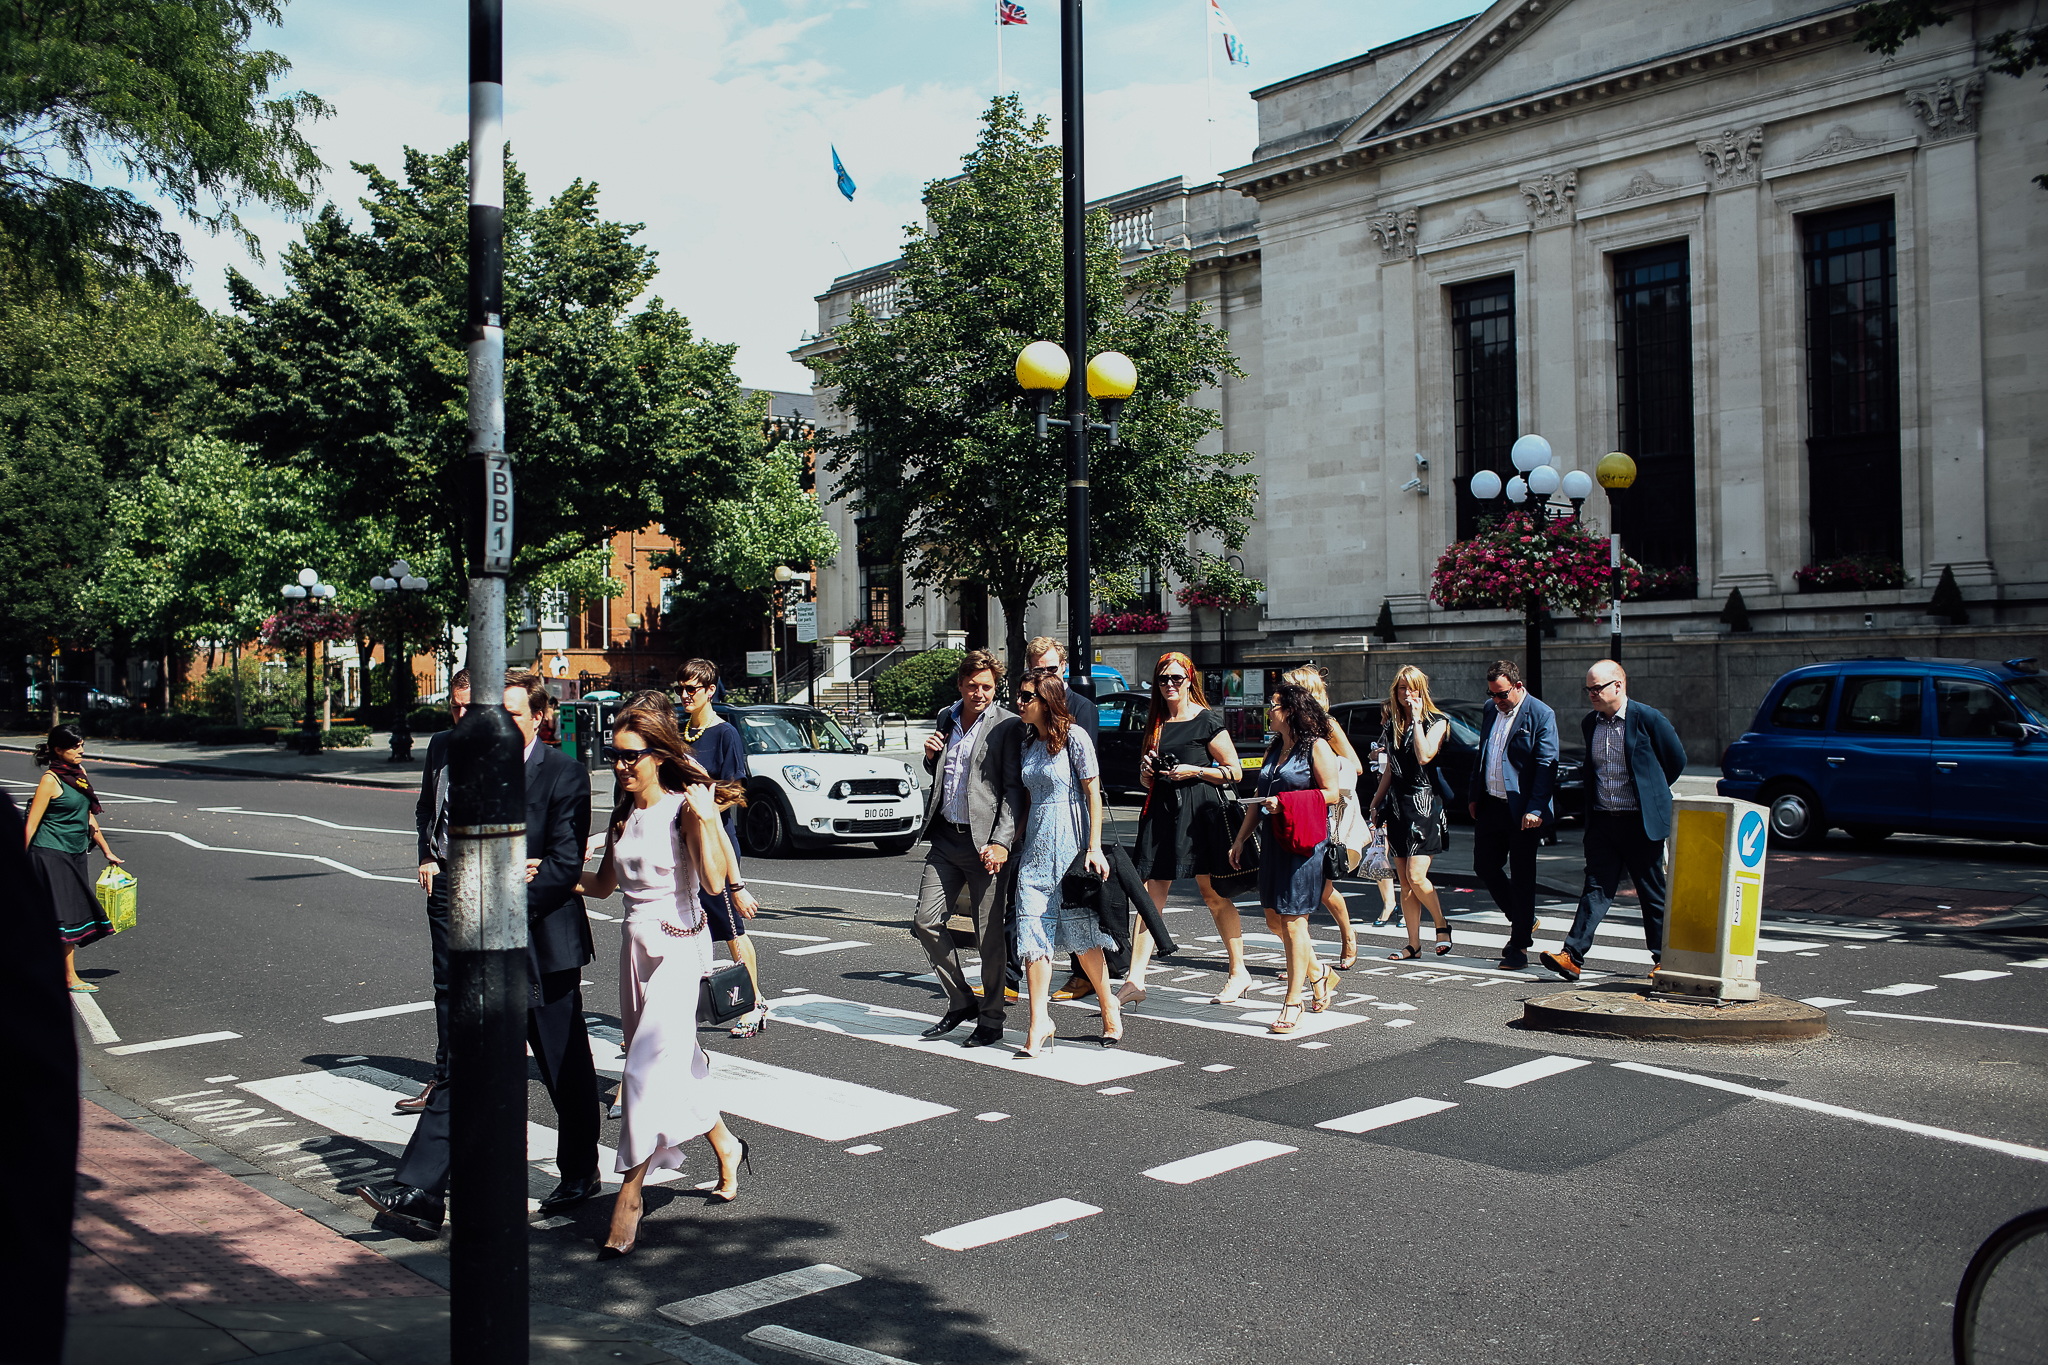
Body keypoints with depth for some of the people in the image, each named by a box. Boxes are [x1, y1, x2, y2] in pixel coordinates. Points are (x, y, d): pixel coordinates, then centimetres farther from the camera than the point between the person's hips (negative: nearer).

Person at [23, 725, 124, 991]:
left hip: (75, 855, 8)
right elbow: (31, 824, -11)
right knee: (66, 914, -7)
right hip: (51, 855, -8)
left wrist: (107, 851, 22)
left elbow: (89, 816, 19)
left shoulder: (79, 772, 11)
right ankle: (70, 978, -1)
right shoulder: (50, 780, -12)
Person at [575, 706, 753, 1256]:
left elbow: (714, 882, -22)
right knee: (675, 1061, 16)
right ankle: (726, 1147, 37)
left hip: (679, 947, -7)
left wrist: (703, 816, -27)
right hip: (635, 943, 7)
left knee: (646, 1067, -13)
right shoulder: (624, 814, 10)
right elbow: (604, 884, 18)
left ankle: (629, 1196, -6)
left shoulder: (685, 807, -11)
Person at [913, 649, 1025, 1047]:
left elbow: (1013, 790, -9)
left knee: (989, 935, 0)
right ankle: (960, 1002, 22)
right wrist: (932, 757, 3)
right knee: (926, 921, 5)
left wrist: (1001, 842, -18)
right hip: (945, 839, 6)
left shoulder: (1007, 725, -6)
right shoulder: (946, 718, 13)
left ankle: (991, 1021, 14)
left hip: (984, 842, -6)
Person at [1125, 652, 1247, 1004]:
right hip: (1160, 811, 5)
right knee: (1149, 895, -2)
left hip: (1201, 812, -5)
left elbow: (1235, 772, -2)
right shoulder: (1156, 723, 16)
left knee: (1213, 893, 0)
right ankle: (1135, 980, -3)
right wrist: (1146, 770, 3)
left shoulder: (1208, 721, -1)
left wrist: (1194, 771, -12)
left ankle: (1239, 972, 13)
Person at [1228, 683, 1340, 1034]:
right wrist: (1240, 838, 16)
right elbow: (1259, 798, 20)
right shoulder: (1273, 748, 17)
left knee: (1293, 923, -5)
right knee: (1274, 920, 10)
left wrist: (1286, 802, -19)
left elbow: (1332, 793, -13)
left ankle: (1293, 1003, 4)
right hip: (1273, 842, 8)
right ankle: (1319, 974, 30)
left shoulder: (1317, 747, -7)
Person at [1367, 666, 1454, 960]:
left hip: (1424, 803, -6)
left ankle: (1442, 925, 9)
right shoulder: (1392, 726, 14)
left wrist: (1417, 718, -15)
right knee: (1405, 882, 5)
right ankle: (1414, 944, 10)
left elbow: (1424, 755, -20)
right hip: (1397, 804, 6)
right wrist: (1376, 802, 20)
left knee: (1416, 876, -14)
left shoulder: (1437, 722, -2)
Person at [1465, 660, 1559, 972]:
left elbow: (1547, 765, -15)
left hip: (1522, 811, -7)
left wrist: (1535, 809, -21)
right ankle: (1523, 920, 29)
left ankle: (1520, 946, 9)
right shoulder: (1492, 711, 11)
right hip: (1490, 805, 7)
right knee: (1484, 866, 9)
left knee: (1521, 876, 0)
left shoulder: (1541, 715, -11)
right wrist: (1473, 796, 14)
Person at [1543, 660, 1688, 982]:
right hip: (1602, 820, 4)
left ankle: (1663, 959, 19)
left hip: (1641, 822, -4)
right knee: (1596, 888, -2)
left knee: (1653, 893, 6)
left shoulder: (1648, 719, -9)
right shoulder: (1589, 723, 8)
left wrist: (1650, 793, 12)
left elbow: (1676, 760, 1)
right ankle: (1571, 956, -11)